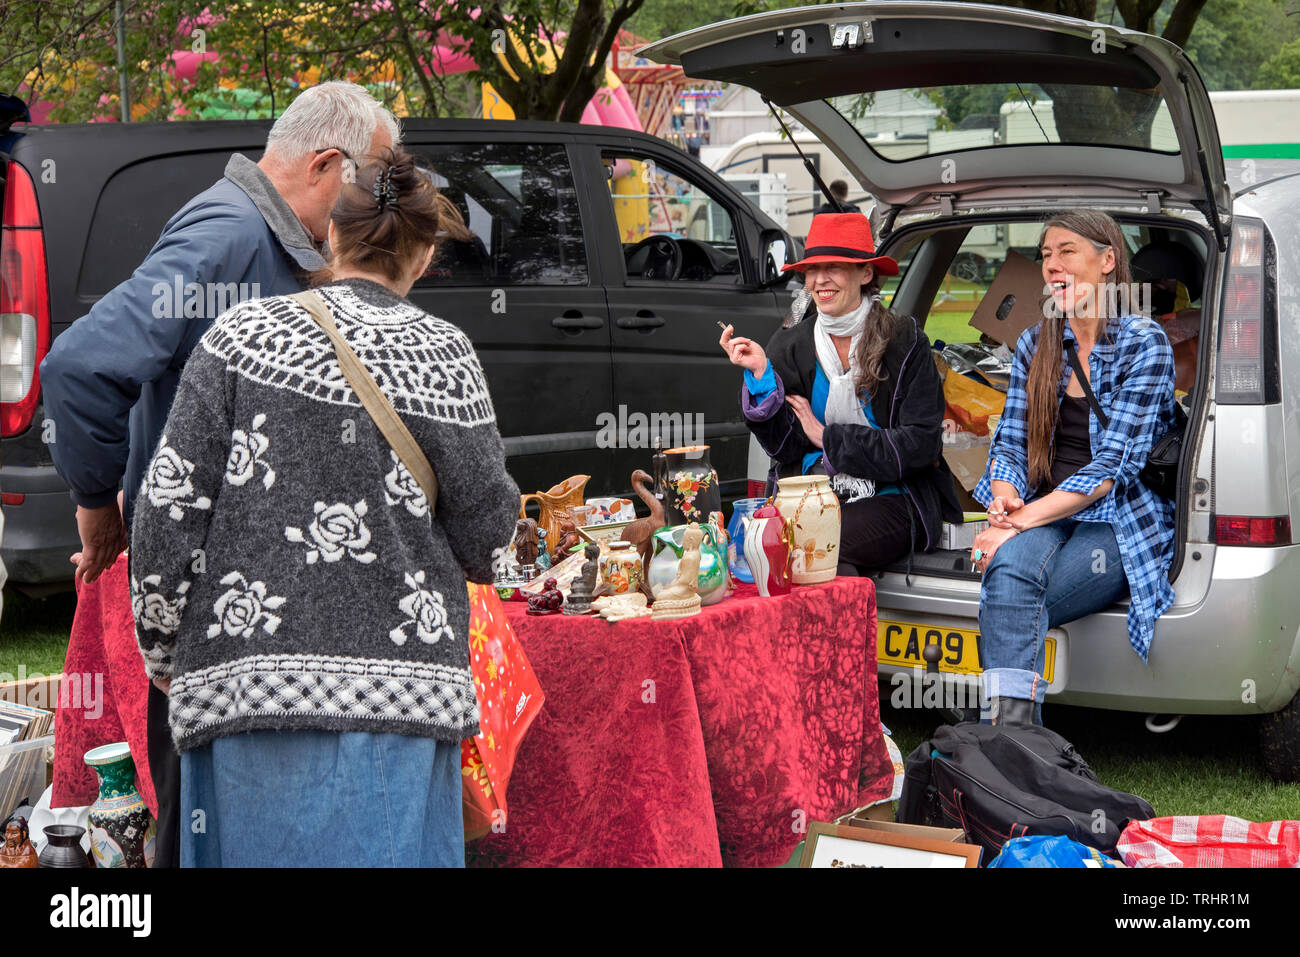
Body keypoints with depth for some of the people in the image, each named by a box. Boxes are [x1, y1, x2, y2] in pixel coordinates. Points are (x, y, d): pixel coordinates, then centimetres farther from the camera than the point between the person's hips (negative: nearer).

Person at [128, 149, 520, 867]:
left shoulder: (243, 334, 4)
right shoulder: (441, 354, 3)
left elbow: (171, 500, 1)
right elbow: (487, 536, 2)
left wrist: (161, 646, 12)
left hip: (253, 667, 0)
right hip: (401, 681, 0)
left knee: (255, 846, 6)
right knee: (390, 853, 5)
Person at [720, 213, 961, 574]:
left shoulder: (905, 342, -3)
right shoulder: (789, 347, 6)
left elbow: (921, 445, -8)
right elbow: (785, 449, 1)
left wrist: (829, 438, -6)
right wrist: (761, 374, -11)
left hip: (892, 499, -3)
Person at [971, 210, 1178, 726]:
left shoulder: (1143, 343, -5)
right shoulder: (1035, 344, 14)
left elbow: (1114, 463, -13)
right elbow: (1011, 441, 11)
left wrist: (1023, 519, -22)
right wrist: (1005, 498, -13)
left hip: (1120, 524, -4)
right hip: (1044, 518, 4)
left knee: (1010, 580, -33)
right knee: (1013, 560, -34)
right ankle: (1014, 736, -41)